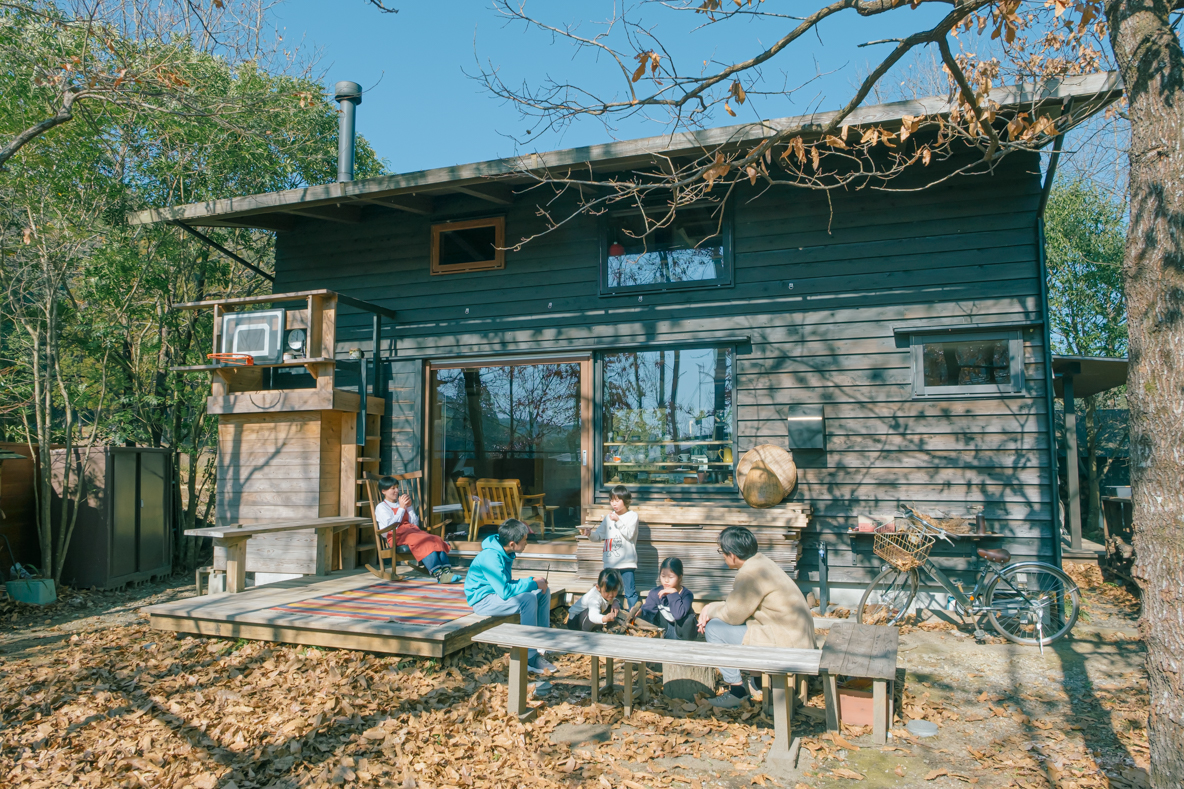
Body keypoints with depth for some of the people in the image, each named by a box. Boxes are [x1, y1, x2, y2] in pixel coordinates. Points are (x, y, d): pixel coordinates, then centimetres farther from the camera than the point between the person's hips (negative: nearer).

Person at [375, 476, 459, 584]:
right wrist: (401, 508, -4)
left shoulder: (401, 503, 29)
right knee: (423, 542, -36)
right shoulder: (381, 507, 11)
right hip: (397, 535, -6)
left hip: (413, 530, 6)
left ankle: (446, 570, -41)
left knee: (436, 540, -25)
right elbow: (391, 526, -7)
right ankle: (438, 574, -49)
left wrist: (410, 507, 9)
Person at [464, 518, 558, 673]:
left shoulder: (505, 552, 1)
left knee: (544, 592, 1)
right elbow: (505, 591, -32)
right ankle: (530, 658, -24)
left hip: (498, 592, 10)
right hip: (482, 600, -10)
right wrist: (533, 584, -21)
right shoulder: (491, 557, -28)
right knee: (528, 599, -30)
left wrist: (533, 580, -4)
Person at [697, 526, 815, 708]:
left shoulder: (750, 574, -21)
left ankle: (738, 690, 4)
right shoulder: (760, 561, 9)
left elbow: (732, 615, -13)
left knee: (714, 628, -7)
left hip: (787, 642, -10)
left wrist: (711, 609, 6)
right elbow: (737, 604, 17)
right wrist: (711, 608, 4)